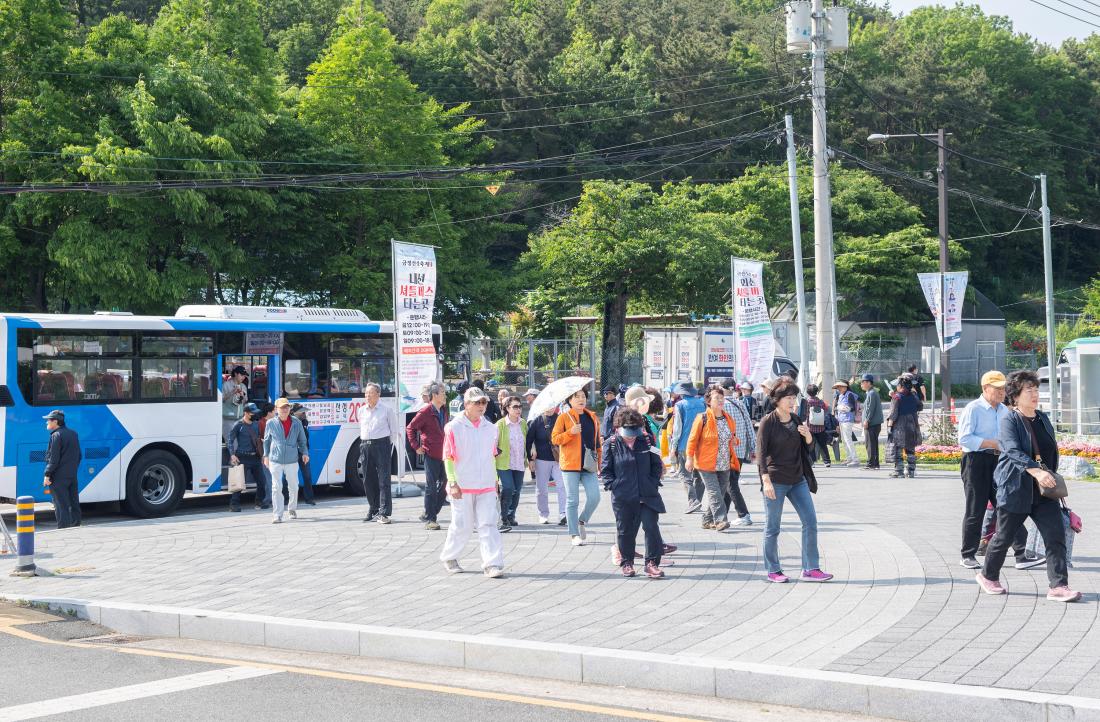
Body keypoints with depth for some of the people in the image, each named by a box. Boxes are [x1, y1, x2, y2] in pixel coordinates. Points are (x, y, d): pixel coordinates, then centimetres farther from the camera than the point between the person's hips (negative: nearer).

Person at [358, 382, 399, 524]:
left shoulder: (387, 409, 1)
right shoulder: (362, 410, 14)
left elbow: (394, 430, 3)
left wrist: (390, 448, -2)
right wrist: (364, 446, 13)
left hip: (381, 444, -5)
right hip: (365, 446, 5)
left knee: (383, 480, -9)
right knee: (368, 480, 8)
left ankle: (383, 513, -13)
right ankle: (373, 510, 19)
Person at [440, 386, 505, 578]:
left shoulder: (490, 428, 10)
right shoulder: (454, 427, -5)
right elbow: (448, 457, -6)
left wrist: (495, 481, 17)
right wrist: (452, 482, -13)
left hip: (486, 486, 4)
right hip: (462, 487, -4)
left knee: (488, 525, -5)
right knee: (462, 525, 4)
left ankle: (492, 564, -8)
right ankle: (449, 557, 27)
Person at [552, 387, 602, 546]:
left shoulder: (592, 418, 13)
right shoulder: (564, 417, 0)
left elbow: (597, 441, 19)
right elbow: (554, 438, -5)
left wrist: (600, 461, 14)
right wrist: (571, 432, -19)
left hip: (588, 465, 4)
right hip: (570, 464, -4)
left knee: (594, 497, -7)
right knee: (572, 500, -1)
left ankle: (582, 522, 19)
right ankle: (574, 534, 7)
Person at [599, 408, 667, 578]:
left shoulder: (645, 441, 1)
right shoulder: (611, 445, -3)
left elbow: (656, 464, 9)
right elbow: (605, 470, 2)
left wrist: (654, 483, 0)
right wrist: (613, 486, -8)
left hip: (647, 495, 1)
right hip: (622, 497, -1)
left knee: (651, 527, -5)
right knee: (625, 530, 9)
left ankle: (652, 563, 2)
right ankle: (626, 563, 24)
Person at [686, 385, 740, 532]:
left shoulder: (729, 419, 9)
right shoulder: (702, 418, -9)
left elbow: (732, 437, 25)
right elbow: (693, 439, -6)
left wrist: (734, 441, 2)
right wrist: (690, 458, -9)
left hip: (724, 465, 6)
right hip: (706, 464, -6)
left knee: (721, 492, 8)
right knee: (714, 492, -14)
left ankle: (707, 520, 20)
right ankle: (720, 520, -18)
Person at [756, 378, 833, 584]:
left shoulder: (796, 420, 10)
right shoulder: (768, 422, -8)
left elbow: (807, 447, 20)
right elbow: (761, 452, -12)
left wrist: (807, 435, -3)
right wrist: (766, 480, -21)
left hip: (798, 480, 6)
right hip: (776, 481, -6)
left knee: (810, 522, 1)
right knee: (773, 527, 2)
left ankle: (810, 569, 5)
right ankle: (773, 571, 13)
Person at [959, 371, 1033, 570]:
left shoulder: (1005, 411, 17)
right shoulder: (973, 409, -6)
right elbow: (964, 438, -16)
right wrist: (993, 444, -16)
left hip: (999, 462, 6)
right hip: (976, 462, -6)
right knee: (975, 511, 1)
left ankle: (1022, 555, -5)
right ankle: (967, 555, 14)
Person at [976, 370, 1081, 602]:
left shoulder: (1043, 419, 11)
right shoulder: (1009, 420, -9)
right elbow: (1013, 451, -25)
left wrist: (1052, 476, 19)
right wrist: (1037, 471, -37)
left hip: (1044, 491, 6)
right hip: (1015, 489, -5)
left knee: (1056, 535, -8)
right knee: (1004, 537, 7)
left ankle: (1058, 586, -9)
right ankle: (988, 576, 28)